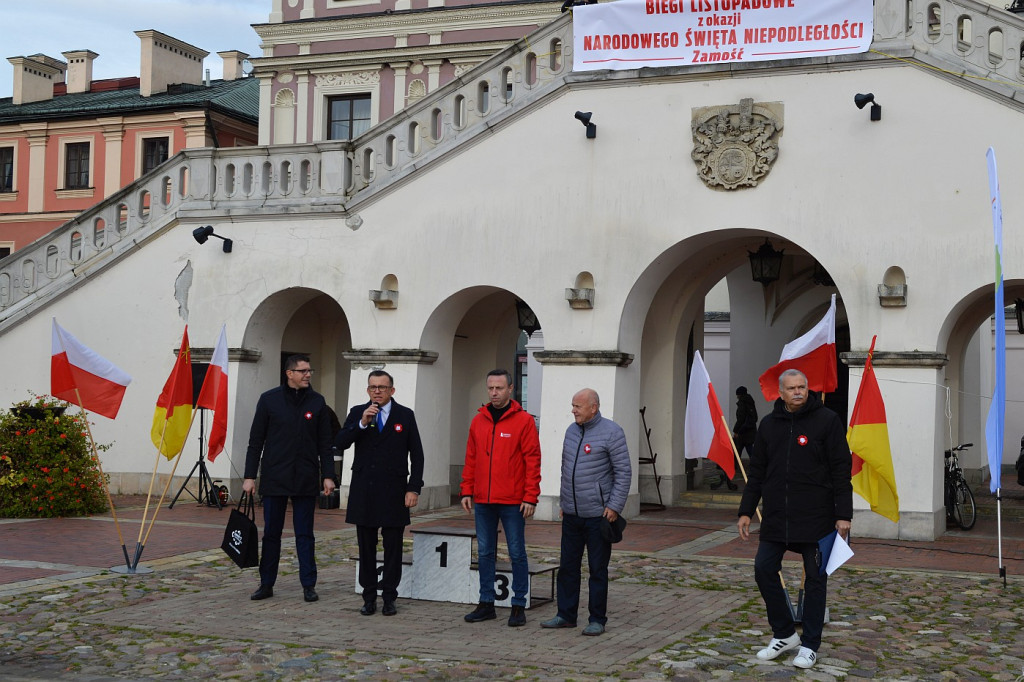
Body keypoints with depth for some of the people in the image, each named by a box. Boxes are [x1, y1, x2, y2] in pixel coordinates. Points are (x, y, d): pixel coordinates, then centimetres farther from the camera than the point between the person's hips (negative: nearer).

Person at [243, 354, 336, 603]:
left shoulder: (317, 402, 5)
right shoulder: (269, 400, 1)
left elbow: (325, 443, 7)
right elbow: (255, 441, 3)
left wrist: (328, 475, 0)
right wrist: (250, 476, -1)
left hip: (305, 480, 1)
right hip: (274, 478, -1)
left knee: (305, 534, 5)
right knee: (271, 533, 6)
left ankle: (309, 586, 9)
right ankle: (266, 584, 15)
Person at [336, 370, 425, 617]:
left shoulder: (405, 415, 3)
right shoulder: (357, 413, 7)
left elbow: (417, 455, 3)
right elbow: (340, 443, -6)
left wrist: (414, 488, -5)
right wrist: (362, 423, -18)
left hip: (393, 492, -1)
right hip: (363, 492, 1)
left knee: (393, 548, 1)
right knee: (366, 547, 6)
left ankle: (389, 597, 9)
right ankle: (369, 597, 14)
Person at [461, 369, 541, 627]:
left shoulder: (524, 420, -5)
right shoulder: (478, 421, 9)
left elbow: (532, 460, -7)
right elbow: (471, 459, 12)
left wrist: (530, 497, -12)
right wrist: (467, 491, 6)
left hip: (512, 502, -4)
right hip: (483, 501, 5)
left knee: (517, 553, 3)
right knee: (484, 552, 9)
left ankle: (519, 606, 11)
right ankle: (486, 604, 18)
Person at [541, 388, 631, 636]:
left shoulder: (611, 432, -9)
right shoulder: (572, 430, 11)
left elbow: (624, 472, -11)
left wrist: (615, 506, -15)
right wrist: (563, 501, 18)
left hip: (598, 514, -6)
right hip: (571, 514, 7)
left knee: (598, 569, 2)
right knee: (567, 566, 10)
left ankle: (597, 620, 11)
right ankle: (566, 615, 19)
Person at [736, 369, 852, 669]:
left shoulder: (827, 420, -5)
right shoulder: (769, 424, 8)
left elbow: (841, 470, -7)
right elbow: (757, 472, 13)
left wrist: (843, 515, -11)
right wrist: (746, 511, 9)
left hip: (816, 518, -4)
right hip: (776, 517, 4)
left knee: (815, 578, 4)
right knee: (764, 569, 2)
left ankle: (809, 644, 16)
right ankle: (784, 634, 19)